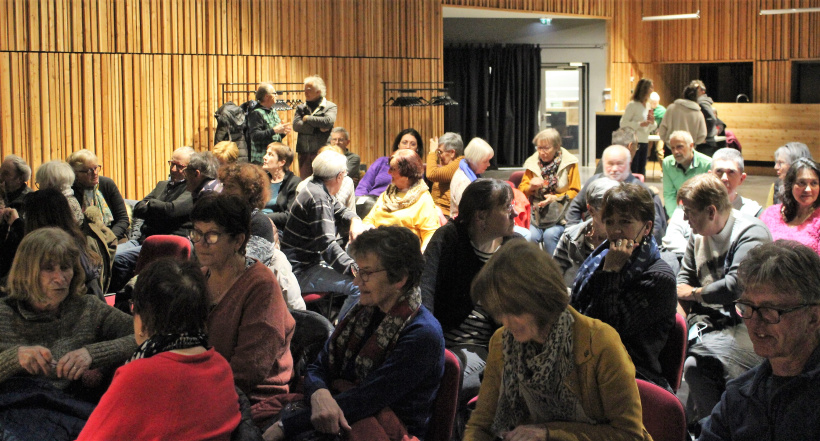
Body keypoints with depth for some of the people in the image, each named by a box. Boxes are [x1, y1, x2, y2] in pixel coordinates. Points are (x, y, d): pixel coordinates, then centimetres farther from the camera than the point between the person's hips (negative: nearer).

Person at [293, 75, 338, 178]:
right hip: (304, 153, 3)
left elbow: (328, 121, -16)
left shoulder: (330, 107, 5)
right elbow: (296, 125, -2)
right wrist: (317, 128, -10)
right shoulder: (300, 107, 15)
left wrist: (308, 118, -4)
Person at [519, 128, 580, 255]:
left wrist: (556, 198, -13)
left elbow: (575, 192, 2)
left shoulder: (569, 163, 2)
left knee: (550, 235, -30)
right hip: (536, 213, 2)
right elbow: (521, 190, 14)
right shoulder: (532, 163, 10)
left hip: (560, 215, -2)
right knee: (531, 236, -27)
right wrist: (531, 187, -9)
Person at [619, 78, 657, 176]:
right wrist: (640, 124, -19)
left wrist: (652, 122, -1)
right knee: (633, 172, -7)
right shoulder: (633, 105, -8)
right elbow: (623, 123, -14)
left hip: (645, 143, 8)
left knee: (641, 173, 8)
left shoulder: (647, 106, 15)